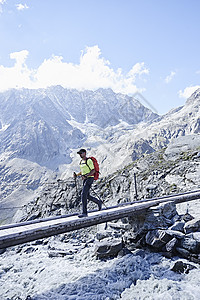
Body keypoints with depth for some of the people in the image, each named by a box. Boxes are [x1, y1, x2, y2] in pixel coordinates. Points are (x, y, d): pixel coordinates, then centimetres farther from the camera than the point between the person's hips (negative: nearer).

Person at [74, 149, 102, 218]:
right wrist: (77, 175, 8)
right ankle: (99, 202, 35)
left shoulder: (88, 160, -10)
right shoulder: (81, 161, 16)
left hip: (89, 178, -9)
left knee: (83, 194, -16)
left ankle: (84, 212, -11)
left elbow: (93, 170, -14)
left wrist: (86, 176, -25)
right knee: (87, 196, 13)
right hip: (84, 179, 9)